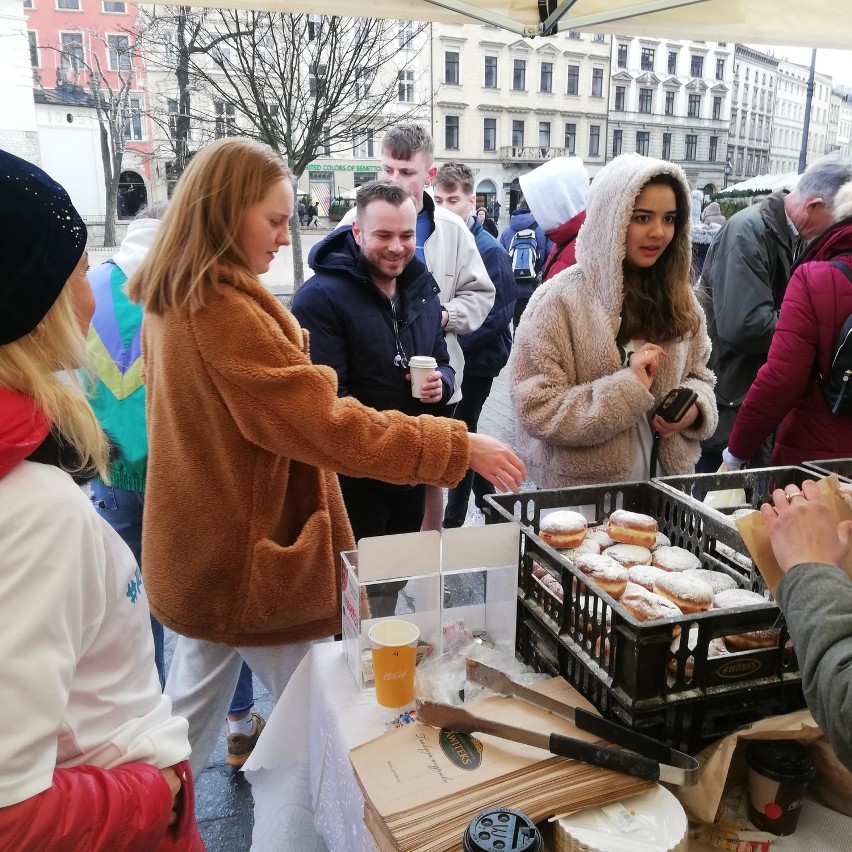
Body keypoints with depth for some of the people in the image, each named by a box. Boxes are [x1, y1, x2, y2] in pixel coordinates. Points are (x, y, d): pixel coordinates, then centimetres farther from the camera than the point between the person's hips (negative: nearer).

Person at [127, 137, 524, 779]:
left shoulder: (173, 305, 7)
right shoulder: (227, 313, -24)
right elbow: (329, 426, -28)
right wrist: (460, 446, -23)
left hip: (197, 552, 10)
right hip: (250, 560, -10)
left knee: (193, 705, 24)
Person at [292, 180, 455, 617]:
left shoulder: (422, 287, 7)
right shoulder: (320, 297, -16)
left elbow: (441, 362, 17)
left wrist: (441, 382, -7)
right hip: (350, 478, -7)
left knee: (395, 583, 23)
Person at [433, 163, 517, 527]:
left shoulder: (490, 250, -12)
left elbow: (499, 314, -15)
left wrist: (455, 338, -22)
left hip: (475, 361, -6)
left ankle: (454, 520, 16)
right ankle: (486, 497, 37)